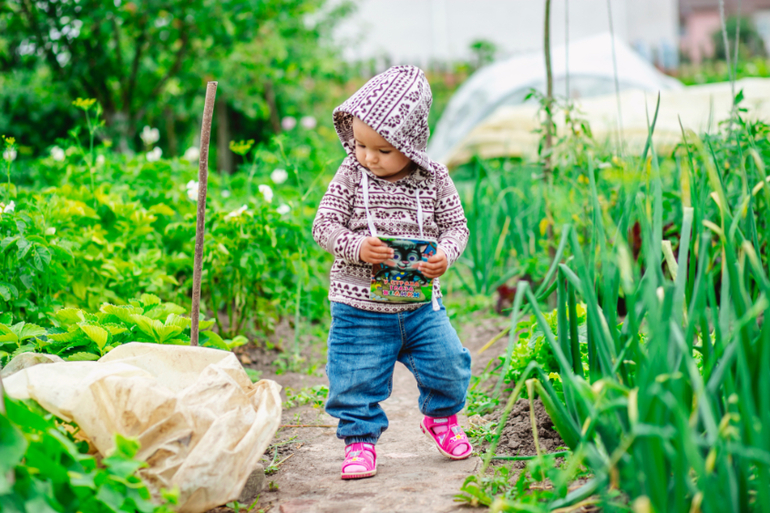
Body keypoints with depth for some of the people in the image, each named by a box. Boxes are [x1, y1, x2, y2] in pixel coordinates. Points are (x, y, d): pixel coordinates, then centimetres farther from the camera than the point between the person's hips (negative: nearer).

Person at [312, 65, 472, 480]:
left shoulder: (433, 179, -3)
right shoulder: (351, 175, -6)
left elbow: (456, 225, 5)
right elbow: (324, 225, -7)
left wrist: (445, 254, -16)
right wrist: (356, 247, -25)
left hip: (420, 303, 1)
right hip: (359, 307, -1)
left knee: (448, 364, 3)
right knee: (356, 379, -1)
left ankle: (440, 417, 33)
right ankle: (360, 438, 22)